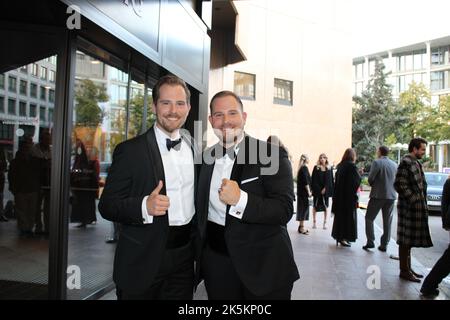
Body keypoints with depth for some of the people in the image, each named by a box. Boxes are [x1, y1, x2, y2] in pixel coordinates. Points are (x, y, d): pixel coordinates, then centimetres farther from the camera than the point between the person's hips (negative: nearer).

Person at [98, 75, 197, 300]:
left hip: (184, 258, 4)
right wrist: (144, 206, -28)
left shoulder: (194, 148, 5)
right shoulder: (130, 150, -9)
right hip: (142, 263, -4)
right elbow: (107, 205, -11)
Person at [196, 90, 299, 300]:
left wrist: (240, 199, -28)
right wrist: (199, 256, 13)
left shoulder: (272, 156, -11)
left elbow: (285, 210, -17)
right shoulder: (205, 158, 5)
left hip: (263, 268, -4)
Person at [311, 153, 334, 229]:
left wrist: (325, 188, -8)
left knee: (325, 206, 5)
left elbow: (330, 181, 3)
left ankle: (325, 222, 14)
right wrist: (318, 189, -9)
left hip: (326, 190, 1)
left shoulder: (329, 169, 5)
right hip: (317, 190, -1)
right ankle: (314, 222, 14)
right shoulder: (316, 168, 0)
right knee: (315, 206, 4)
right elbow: (313, 180, -3)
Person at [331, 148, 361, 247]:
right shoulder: (352, 166, -14)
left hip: (339, 194, 7)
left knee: (340, 215, 14)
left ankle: (339, 236, 23)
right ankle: (343, 238, 5)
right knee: (348, 216, 2)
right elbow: (357, 180, -15)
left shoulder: (340, 166, 7)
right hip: (349, 195, -7)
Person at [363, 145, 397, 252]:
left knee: (369, 218, 6)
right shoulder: (394, 164, 9)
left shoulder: (377, 162, -10)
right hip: (391, 196, 6)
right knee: (387, 221, 10)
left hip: (378, 195, -5)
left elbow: (370, 178, -13)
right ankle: (384, 244, 15)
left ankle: (370, 242, 3)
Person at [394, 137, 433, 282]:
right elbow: (399, 184, -20)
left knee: (409, 240, 16)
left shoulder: (415, 163, 16)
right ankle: (404, 271, 9)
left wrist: (422, 202, 11)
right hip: (408, 207, -10)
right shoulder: (406, 162, -14)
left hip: (416, 207, 10)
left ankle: (408, 268, 27)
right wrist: (413, 200, -17)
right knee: (405, 240, -1)